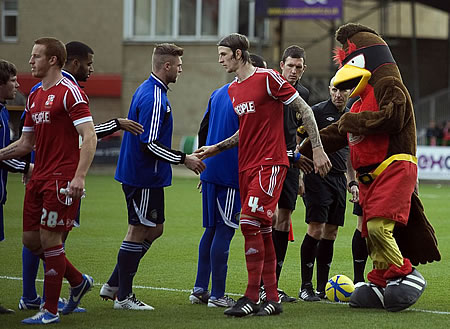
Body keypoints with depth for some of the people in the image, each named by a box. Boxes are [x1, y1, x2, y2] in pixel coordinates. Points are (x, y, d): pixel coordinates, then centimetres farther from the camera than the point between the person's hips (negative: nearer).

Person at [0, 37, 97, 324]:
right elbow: (26, 143, 23)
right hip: (39, 177, 9)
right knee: (31, 239, 8)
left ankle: (51, 311, 3)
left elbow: (90, 137, -16)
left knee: (50, 239, -6)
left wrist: (79, 176, -26)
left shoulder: (70, 93, -10)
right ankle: (78, 281, 27)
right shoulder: (34, 97, 16)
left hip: (61, 179, -9)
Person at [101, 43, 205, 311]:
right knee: (139, 232, -2)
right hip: (145, 177, -10)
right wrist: (184, 159, -15)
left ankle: (114, 285, 18)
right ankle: (123, 296, 6)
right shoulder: (154, 98, -20)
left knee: (154, 229, 15)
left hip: (139, 175, 10)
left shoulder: (148, 90, 13)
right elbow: (150, 144, -24)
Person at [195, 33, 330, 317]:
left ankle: (252, 297, -13)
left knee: (250, 223, -16)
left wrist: (317, 149, -9)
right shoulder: (232, 90, 16)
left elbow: (305, 110, -6)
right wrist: (216, 148, 17)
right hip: (246, 166, 8)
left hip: (270, 163, -8)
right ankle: (272, 299, 10)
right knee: (263, 232, 7)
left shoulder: (267, 78, -8)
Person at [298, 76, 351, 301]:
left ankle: (323, 287, 10)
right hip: (317, 177, -6)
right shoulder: (317, 111, -6)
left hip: (339, 179, 7)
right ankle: (306, 287, -7)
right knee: (316, 229, -12)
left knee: (331, 233, 6)